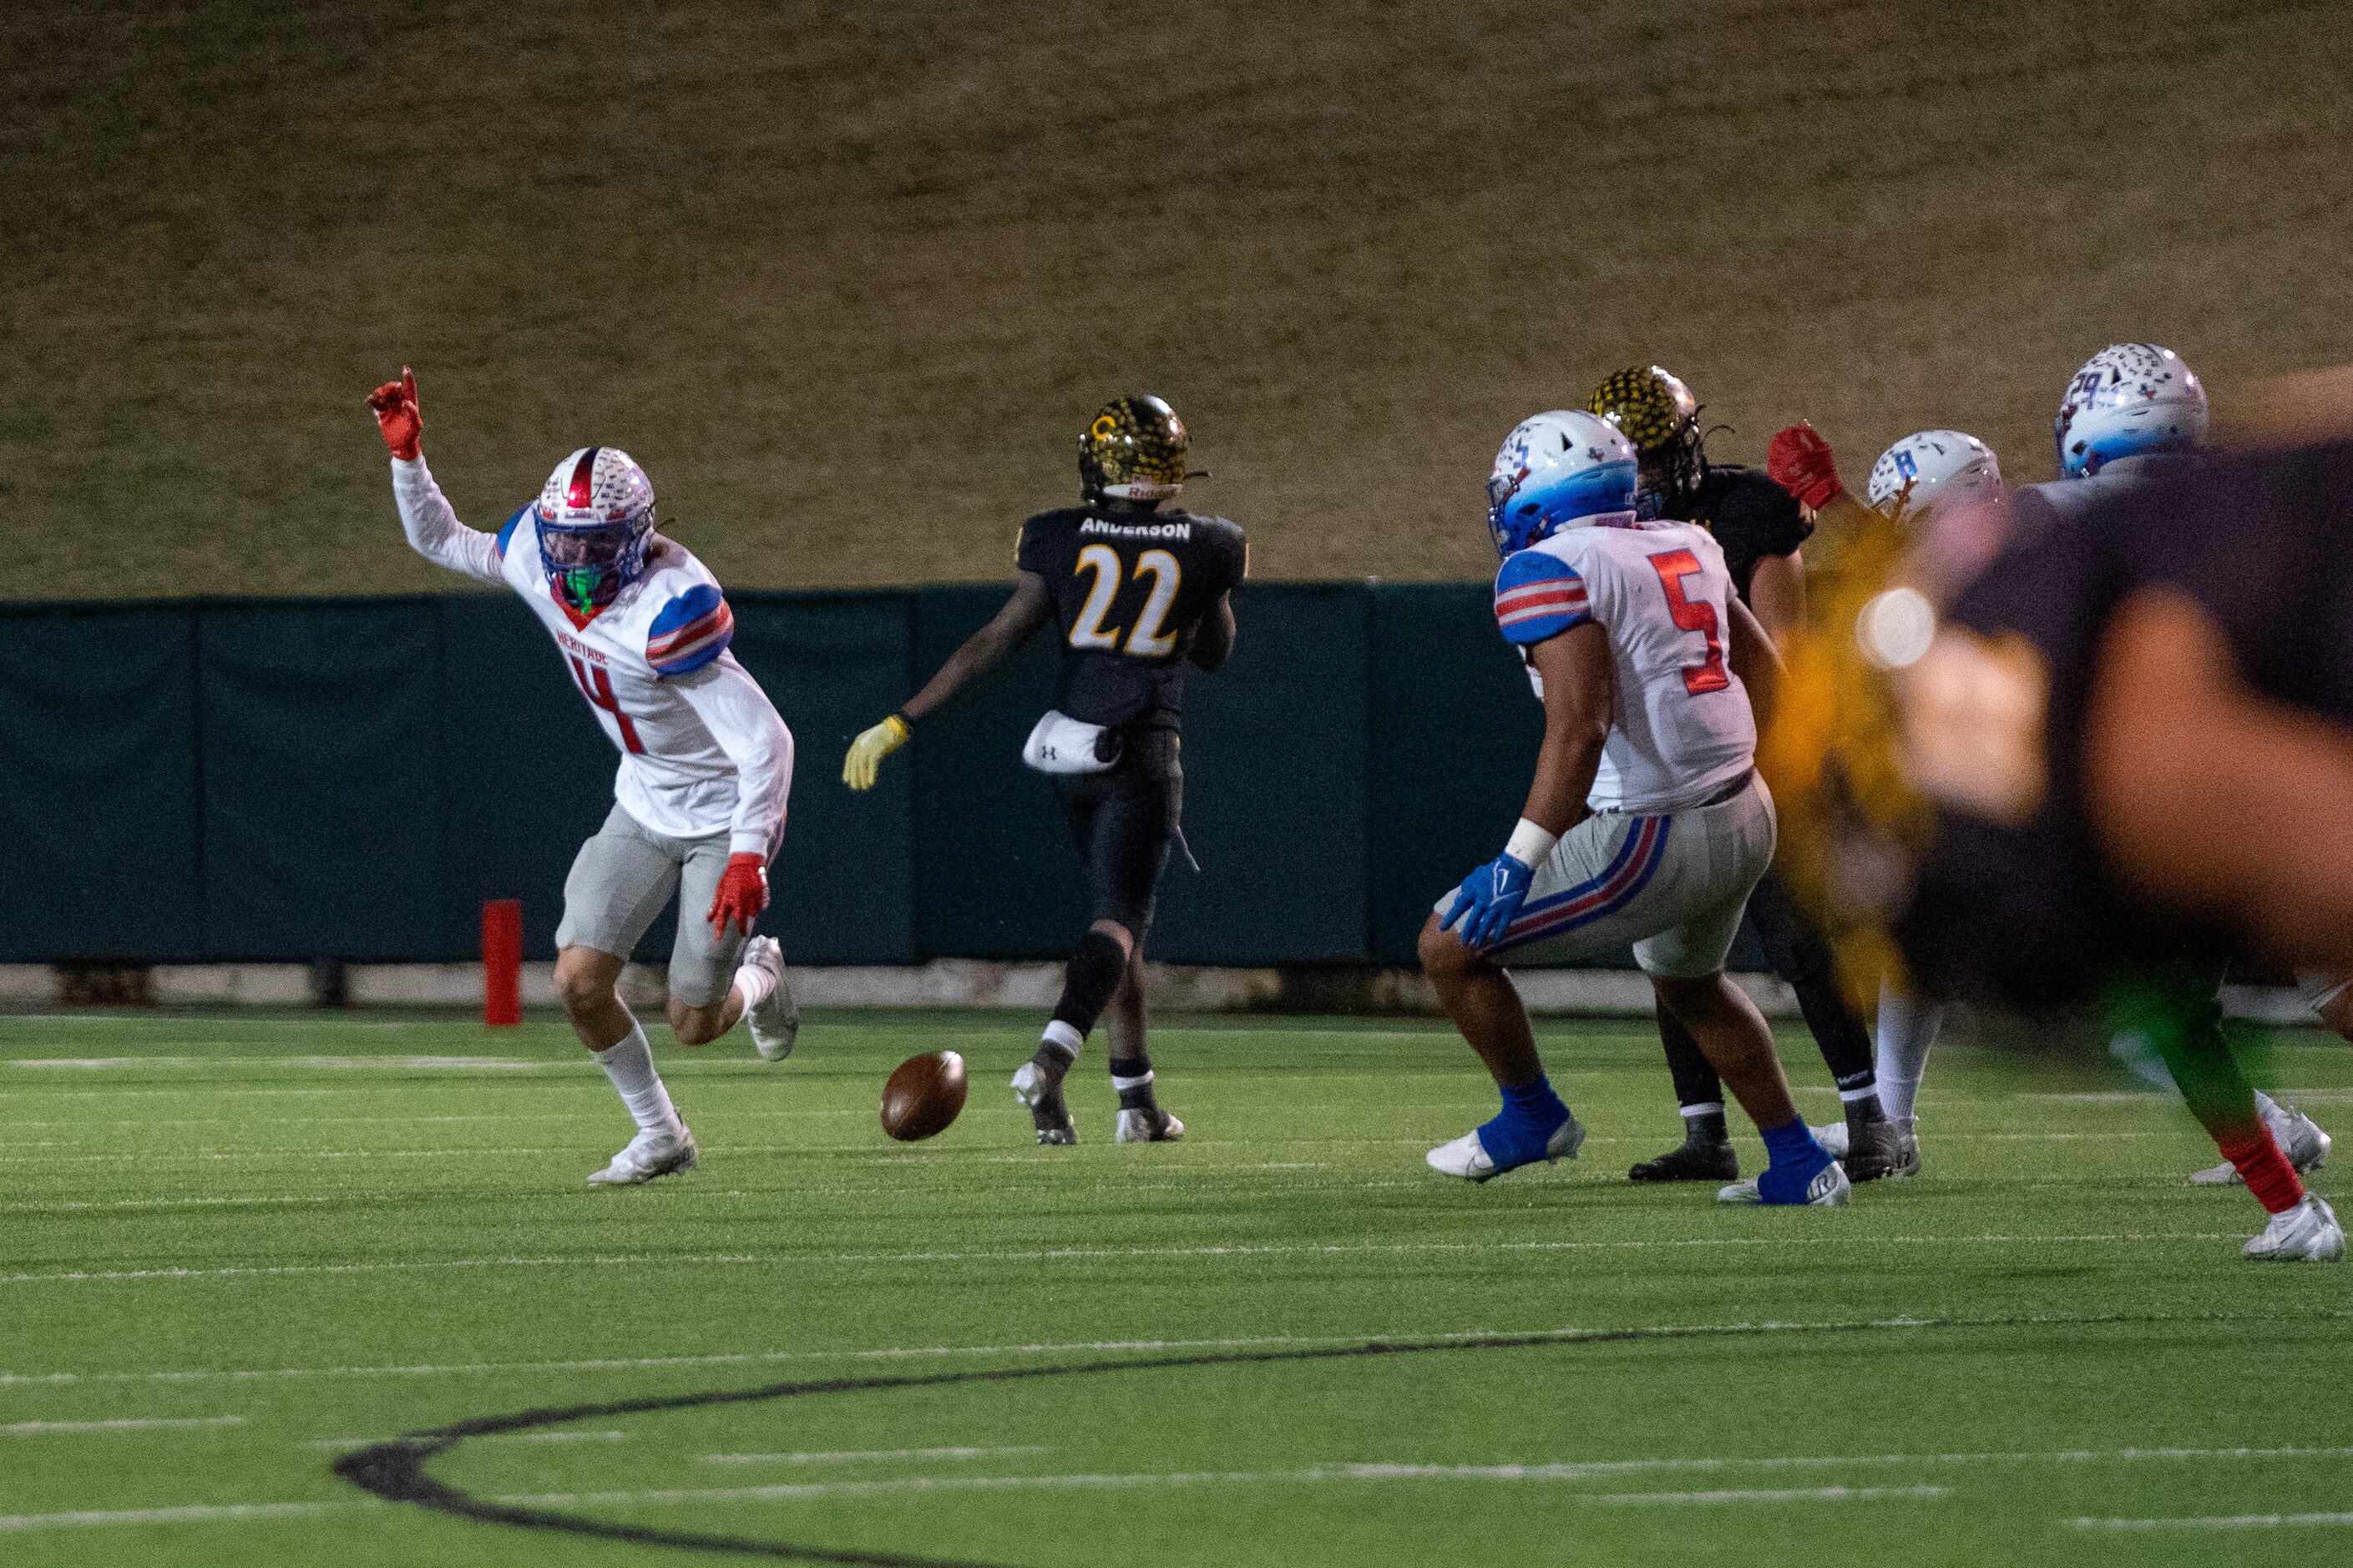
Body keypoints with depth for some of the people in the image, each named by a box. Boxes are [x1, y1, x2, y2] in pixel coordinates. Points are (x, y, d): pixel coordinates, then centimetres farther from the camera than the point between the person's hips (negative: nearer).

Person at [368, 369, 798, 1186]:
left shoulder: (670, 611, -34)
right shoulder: (537, 554, -12)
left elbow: (766, 741, -33)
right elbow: (439, 540, 9)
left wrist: (749, 856, -39)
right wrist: (406, 454, -5)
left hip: (726, 812, -7)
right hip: (646, 804, 7)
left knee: (693, 1024, -1)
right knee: (580, 981, -4)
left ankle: (757, 980, 36)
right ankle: (660, 1135, 19)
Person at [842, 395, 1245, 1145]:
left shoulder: (1061, 540, -2)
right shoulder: (1208, 549, -1)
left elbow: (996, 641, -4)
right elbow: (1213, 653, 15)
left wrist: (900, 723, 0)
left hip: (1073, 744, 3)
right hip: (1146, 753, -3)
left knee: (1119, 915, 16)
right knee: (1117, 921, -7)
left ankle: (1136, 1099, 16)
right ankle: (1052, 1058, -31)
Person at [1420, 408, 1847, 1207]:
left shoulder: (1551, 572, -13)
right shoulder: (1688, 548, 11)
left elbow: (1579, 727, -24)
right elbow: (1765, 674, 21)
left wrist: (1519, 863, -24)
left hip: (1653, 840, -8)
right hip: (1745, 821, 8)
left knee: (1451, 948, 6)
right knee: (1689, 981, 34)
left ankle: (1532, 1116, 23)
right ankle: (1799, 1165, 35)